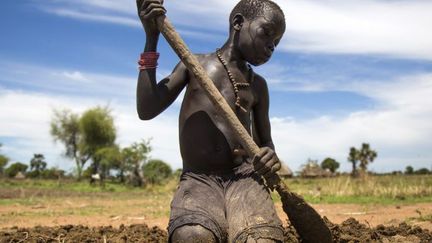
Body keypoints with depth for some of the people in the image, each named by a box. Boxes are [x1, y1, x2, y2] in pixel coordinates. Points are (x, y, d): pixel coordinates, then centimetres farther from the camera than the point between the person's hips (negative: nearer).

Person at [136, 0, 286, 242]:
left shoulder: (258, 85, 18)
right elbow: (146, 110, 2)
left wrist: (271, 158, -4)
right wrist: (151, 41, -1)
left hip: (244, 176, 1)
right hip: (197, 180, -1)